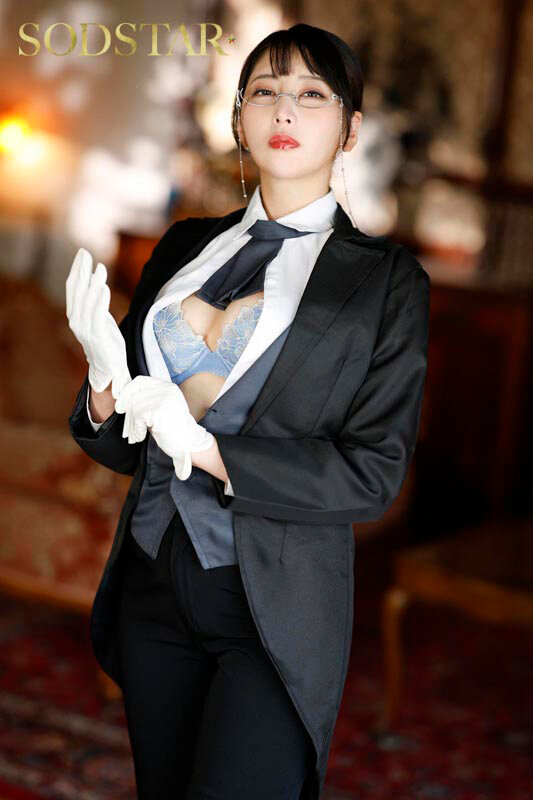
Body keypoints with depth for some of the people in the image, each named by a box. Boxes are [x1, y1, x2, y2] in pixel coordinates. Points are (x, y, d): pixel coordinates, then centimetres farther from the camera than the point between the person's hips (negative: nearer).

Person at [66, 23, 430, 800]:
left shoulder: (385, 278, -5)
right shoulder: (185, 247, 7)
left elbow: (374, 473, -11)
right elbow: (120, 445, 8)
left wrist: (206, 450, -20)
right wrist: (106, 384, -15)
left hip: (277, 609, -4)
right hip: (155, 588, 4)